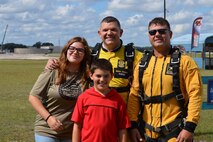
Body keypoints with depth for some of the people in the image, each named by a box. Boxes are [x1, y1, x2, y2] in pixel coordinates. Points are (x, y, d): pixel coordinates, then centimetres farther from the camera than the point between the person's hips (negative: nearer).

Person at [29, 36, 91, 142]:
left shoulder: (86, 76, -1)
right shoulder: (52, 72, -7)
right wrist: (48, 117, -13)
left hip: (71, 133, 2)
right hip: (46, 131, -2)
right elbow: (33, 97, -5)